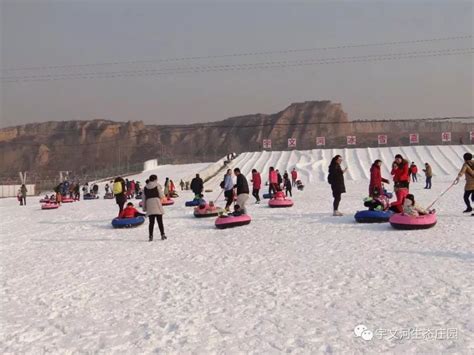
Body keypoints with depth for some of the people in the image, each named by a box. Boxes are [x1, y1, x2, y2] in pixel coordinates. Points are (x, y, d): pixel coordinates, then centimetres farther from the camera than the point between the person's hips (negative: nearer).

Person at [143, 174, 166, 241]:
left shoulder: (145, 188, 10)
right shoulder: (157, 185, -2)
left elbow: (144, 198, 11)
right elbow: (162, 196, -3)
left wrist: (144, 207, 17)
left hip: (149, 207, 3)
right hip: (157, 205, -3)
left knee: (151, 222, 6)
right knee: (160, 221, 4)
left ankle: (150, 236, 2)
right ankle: (162, 235, 7)